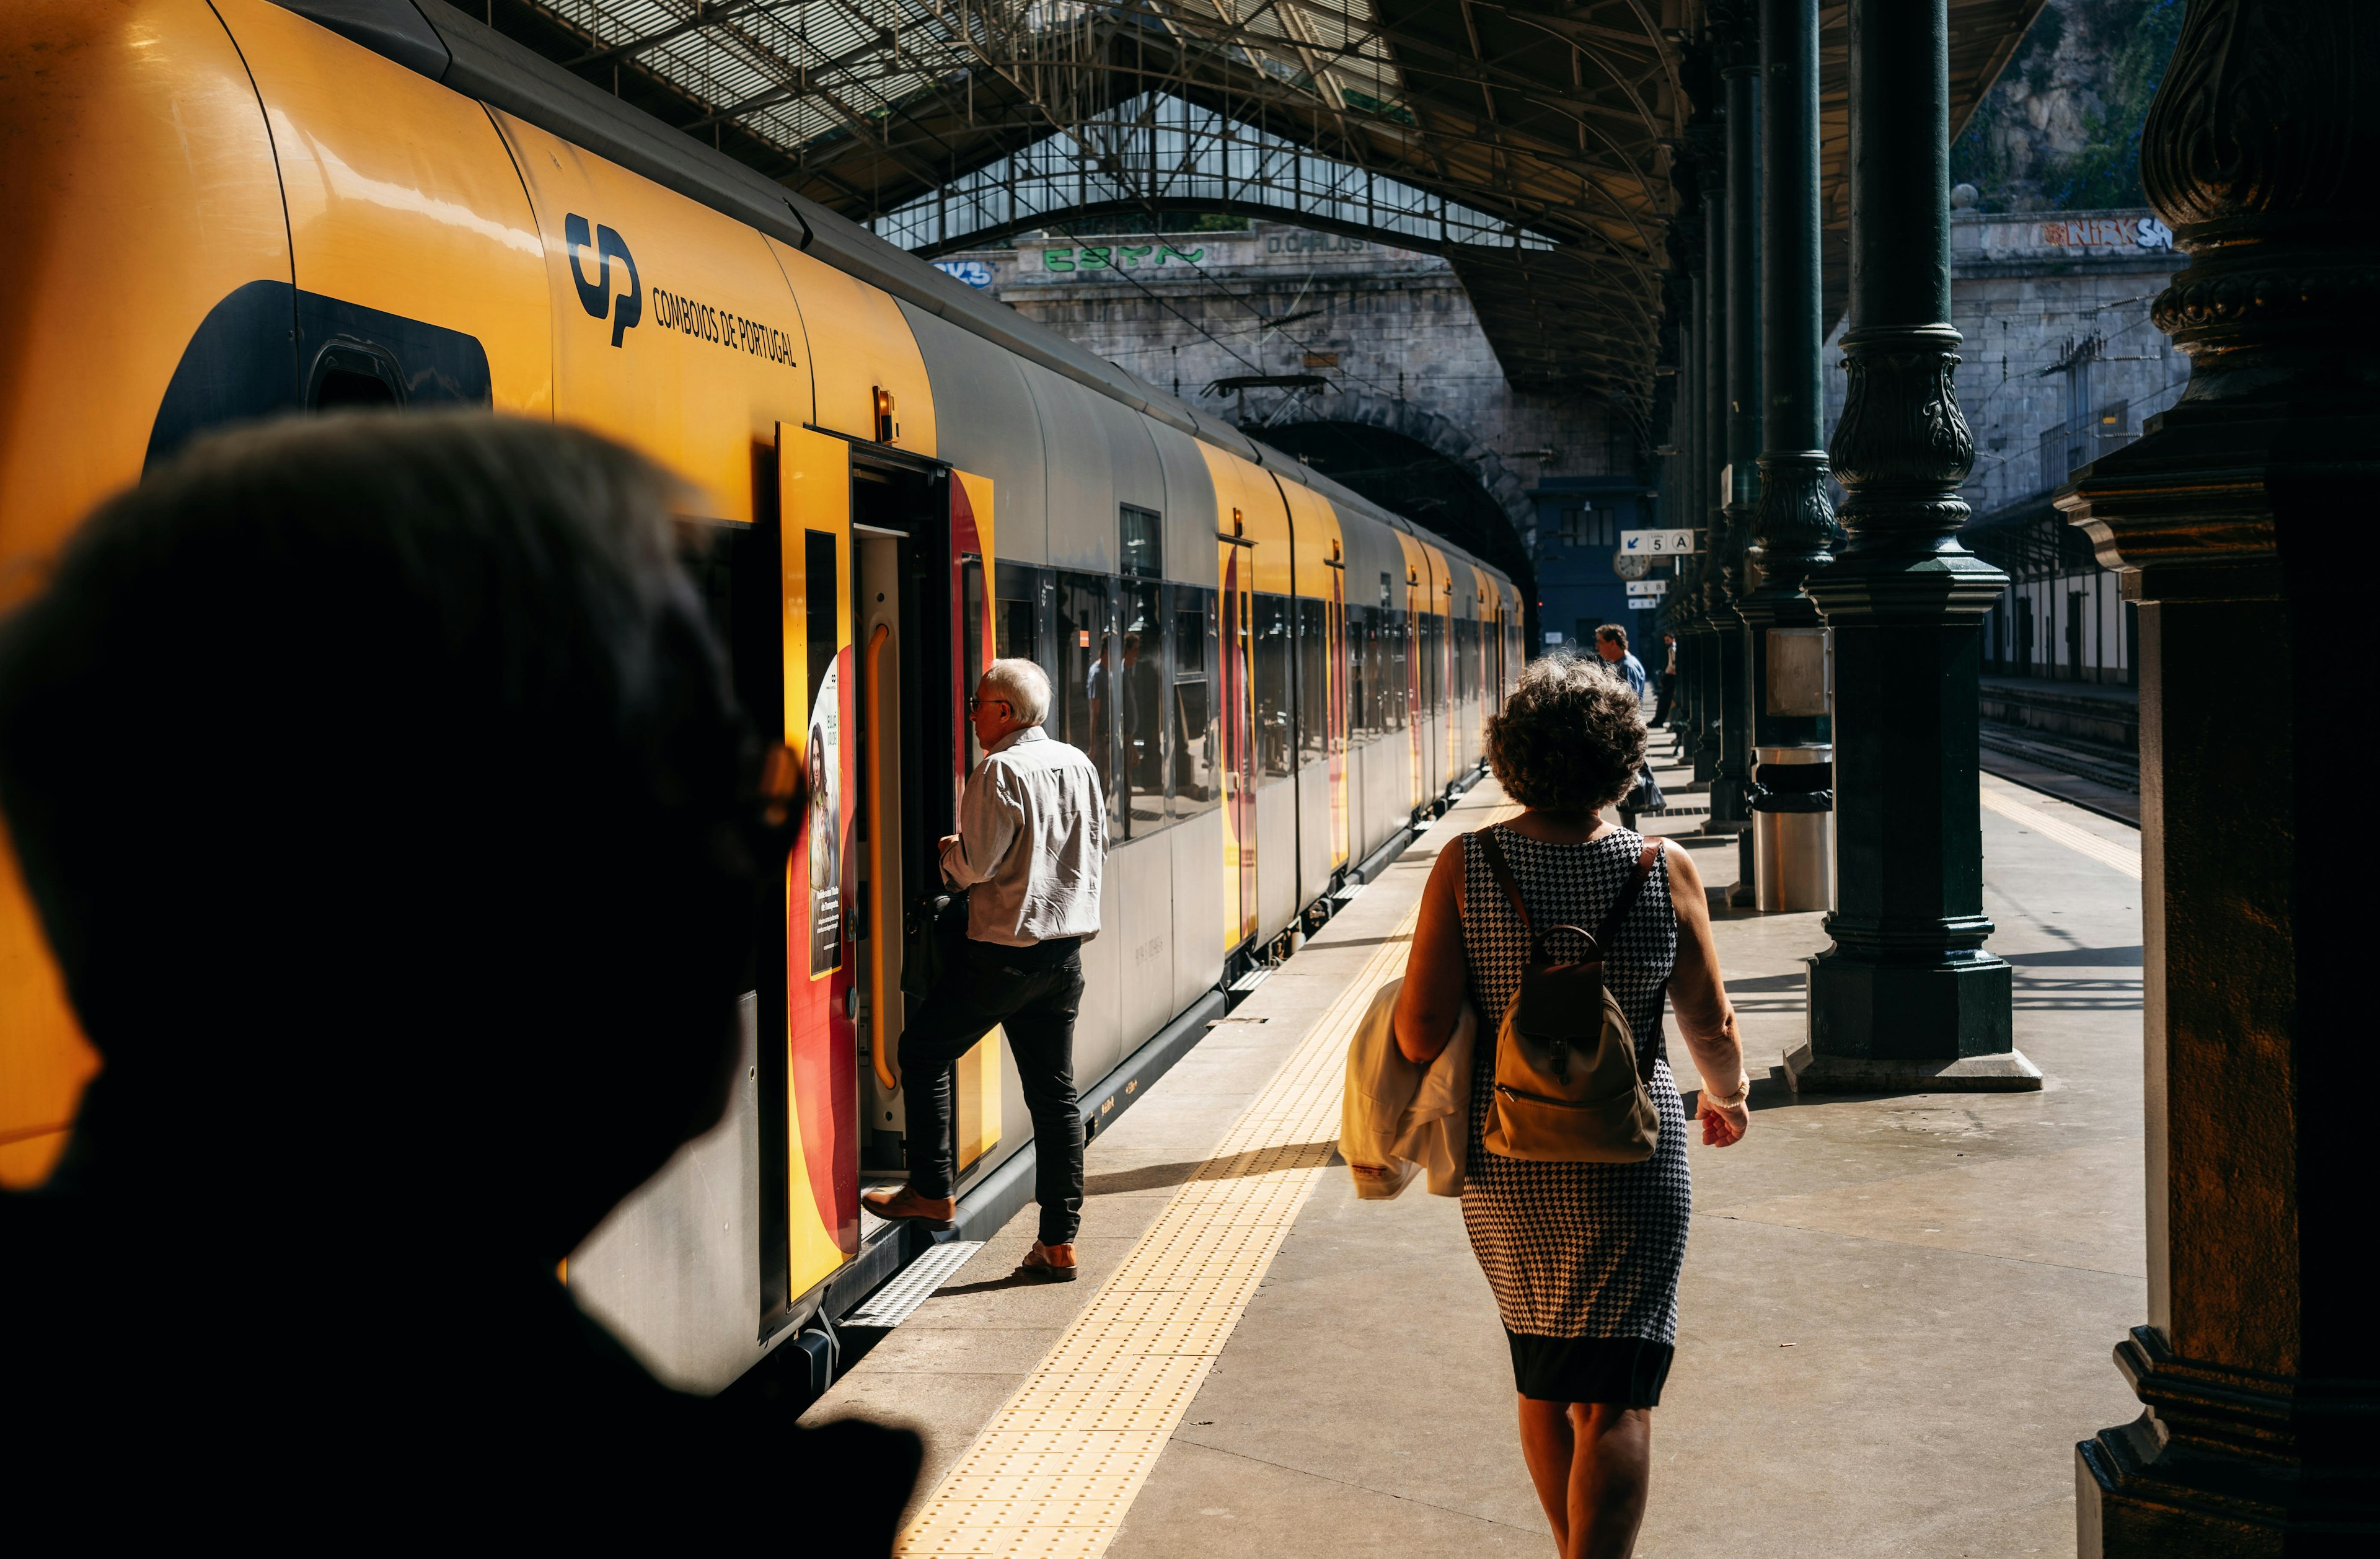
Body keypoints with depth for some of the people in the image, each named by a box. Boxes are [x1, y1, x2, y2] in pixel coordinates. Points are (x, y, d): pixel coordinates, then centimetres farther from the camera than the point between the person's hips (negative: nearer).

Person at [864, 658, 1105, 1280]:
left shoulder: (1000, 771, -14)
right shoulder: (1079, 765, 8)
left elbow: (976, 863, -16)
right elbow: (1097, 847, 17)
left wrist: (947, 852, 4)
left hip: (1004, 947, -7)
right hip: (1066, 948, 7)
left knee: (925, 1050, 12)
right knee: (1055, 1091, 8)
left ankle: (933, 1191, 13)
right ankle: (1059, 1241, 9)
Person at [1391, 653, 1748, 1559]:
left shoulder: (1464, 868, -9)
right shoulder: (1664, 872, -9)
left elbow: (1420, 1033, -12)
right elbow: (1711, 1027, 1)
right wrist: (1728, 1097, 22)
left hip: (1501, 1165, 3)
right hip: (1626, 1168, -3)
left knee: (1540, 1380, 22)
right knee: (1613, 1405, 1)